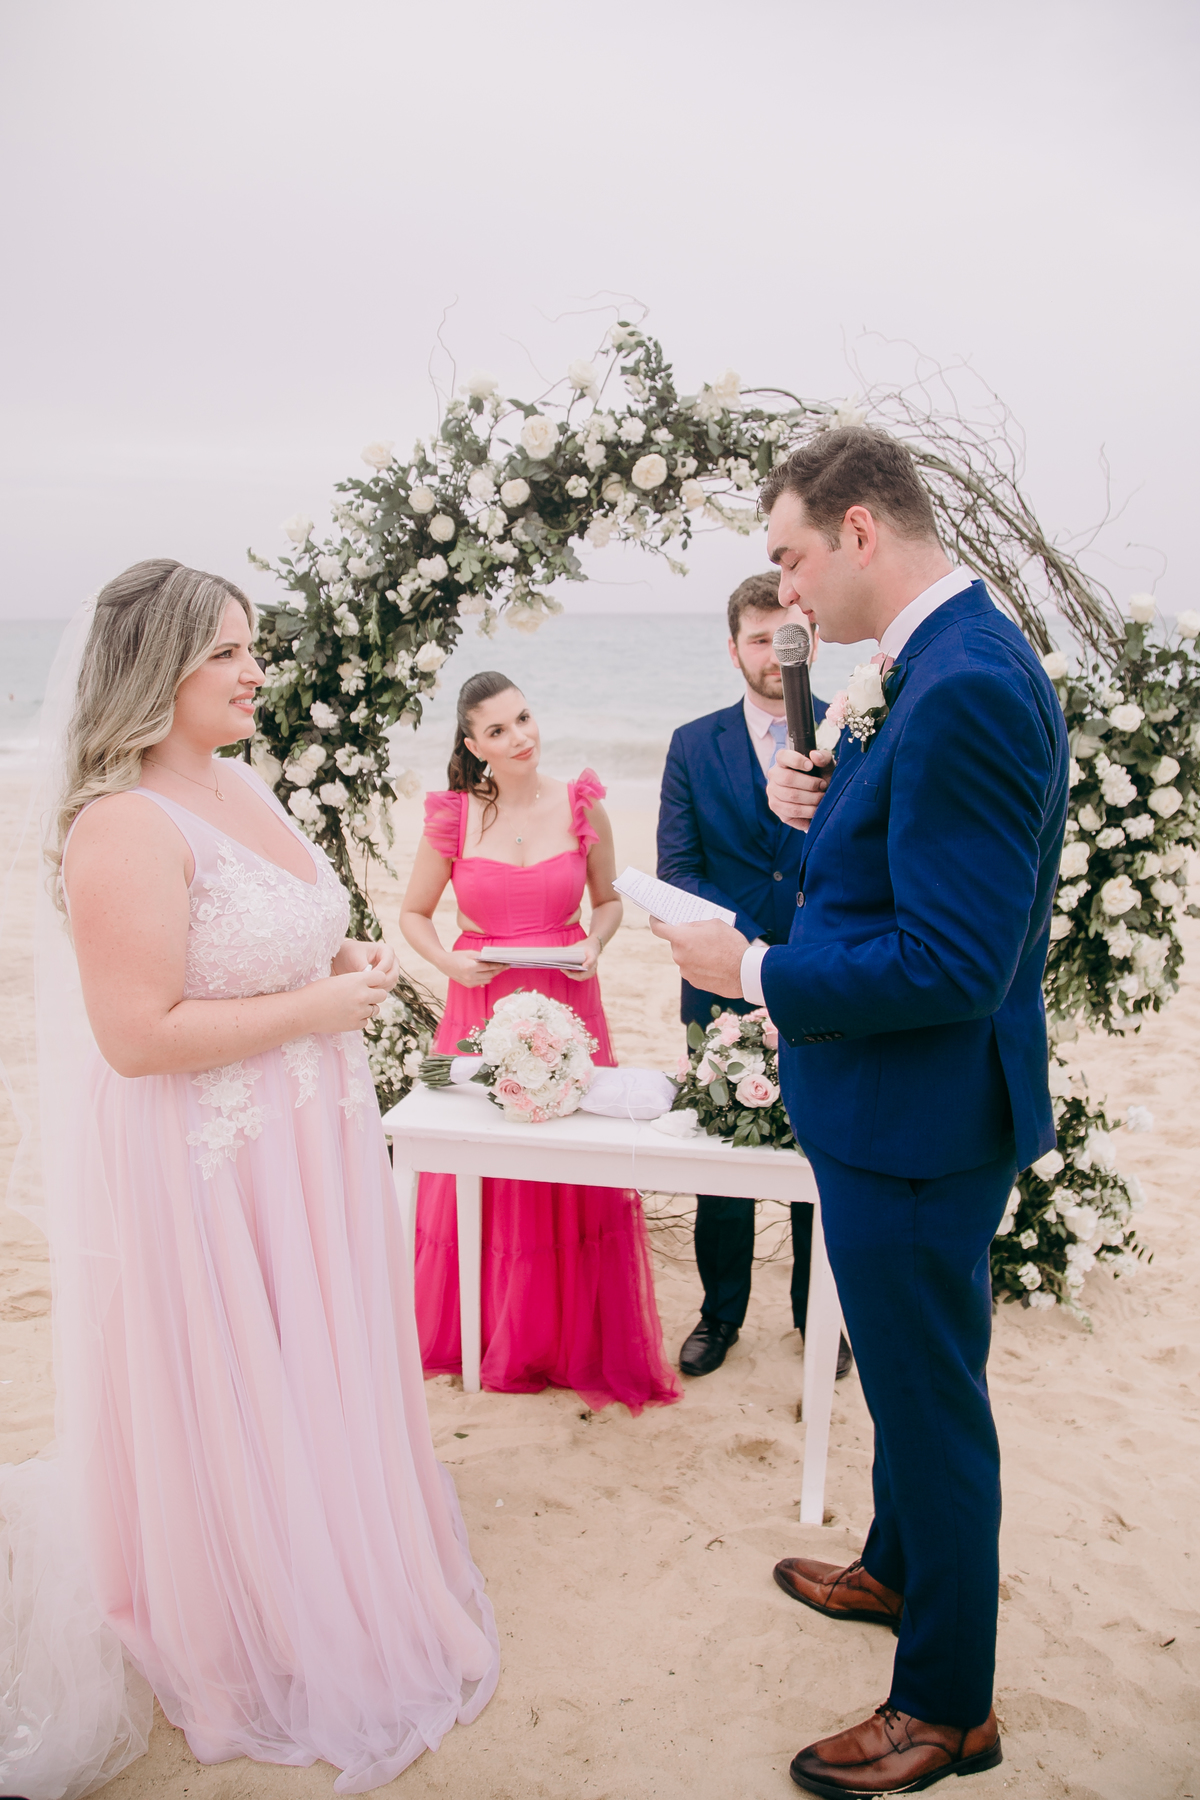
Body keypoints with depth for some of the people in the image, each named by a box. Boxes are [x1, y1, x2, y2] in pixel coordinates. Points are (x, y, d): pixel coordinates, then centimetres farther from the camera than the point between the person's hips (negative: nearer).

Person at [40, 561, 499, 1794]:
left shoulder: (240, 783, 6)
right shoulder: (125, 824, -23)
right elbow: (137, 1033, -27)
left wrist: (345, 965, 2)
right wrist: (316, 1009, -21)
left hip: (302, 1145, 9)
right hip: (204, 1170, -9)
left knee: (317, 1385, 24)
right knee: (231, 1410, 11)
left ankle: (330, 1591, 50)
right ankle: (258, 1659, 37)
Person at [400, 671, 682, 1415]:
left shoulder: (582, 806, -2)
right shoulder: (454, 816, -4)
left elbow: (609, 900, 10)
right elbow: (414, 913, 7)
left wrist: (595, 945, -9)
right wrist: (450, 962, -10)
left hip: (567, 1008, 0)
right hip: (481, 1008, 0)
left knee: (576, 1172, 5)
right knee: (481, 1175, 7)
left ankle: (578, 1341, 24)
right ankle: (482, 1336, 28)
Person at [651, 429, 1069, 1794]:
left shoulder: (965, 689, -26)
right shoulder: (941, 667, 6)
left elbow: (955, 963, -28)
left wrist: (754, 974, -19)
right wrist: (821, 804, -4)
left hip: (917, 1121, -10)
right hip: (904, 1114, 10)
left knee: (931, 1401, 9)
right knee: (910, 1378, 27)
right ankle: (897, 1571, 51)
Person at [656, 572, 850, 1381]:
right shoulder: (693, 746, 1)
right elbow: (677, 870, -3)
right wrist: (753, 947, -15)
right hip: (725, 986, 1)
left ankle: (819, 1315, 33)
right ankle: (721, 1314, 31)